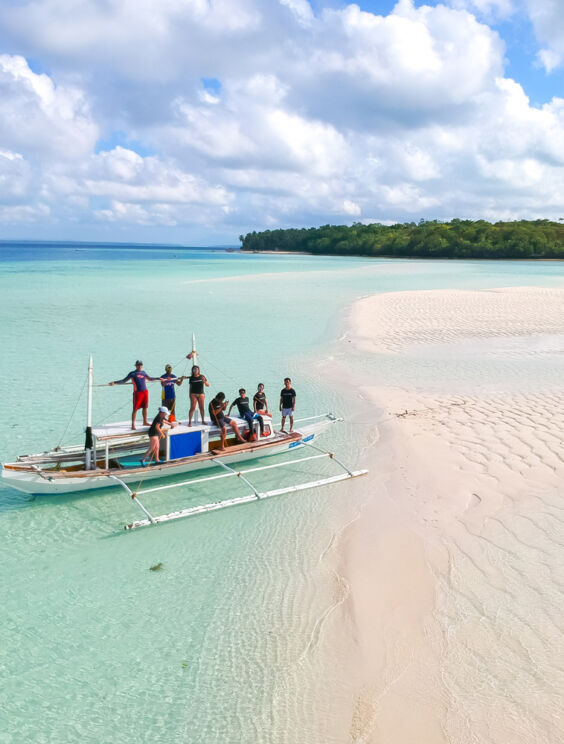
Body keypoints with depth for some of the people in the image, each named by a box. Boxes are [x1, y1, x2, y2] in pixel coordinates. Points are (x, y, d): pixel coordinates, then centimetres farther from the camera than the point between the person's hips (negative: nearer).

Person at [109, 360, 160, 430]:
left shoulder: (143, 372, 13)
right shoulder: (132, 373, -1)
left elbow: (149, 379, 31)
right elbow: (123, 381, -2)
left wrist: (158, 378, 35)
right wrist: (114, 382, -13)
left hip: (145, 392, 5)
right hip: (137, 392, -5)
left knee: (145, 407, 12)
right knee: (135, 409, -4)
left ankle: (145, 422, 25)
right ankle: (133, 425, -1)